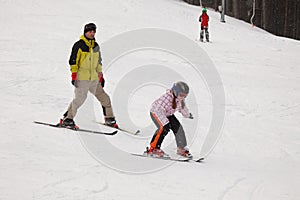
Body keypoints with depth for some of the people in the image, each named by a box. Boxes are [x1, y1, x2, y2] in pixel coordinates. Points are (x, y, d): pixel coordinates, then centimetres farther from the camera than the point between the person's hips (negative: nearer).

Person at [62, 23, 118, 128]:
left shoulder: (96, 46, 15)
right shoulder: (79, 45, -5)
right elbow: (73, 61, -7)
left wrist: (100, 75, 22)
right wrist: (74, 75, -12)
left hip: (94, 79, 6)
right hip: (82, 78, -6)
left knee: (104, 98, 7)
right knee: (79, 99, -14)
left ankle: (109, 118, 19)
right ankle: (67, 119, -4)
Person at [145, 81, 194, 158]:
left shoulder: (180, 99, -15)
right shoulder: (167, 97, -39)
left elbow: (183, 108, 5)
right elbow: (159, 110, -44)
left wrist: (188, 115, 17)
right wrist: (166, 122, -46)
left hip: (168, 114, 7)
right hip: (156, 112, -7)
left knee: (177, 127, -3)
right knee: (164, 128, -28)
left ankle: (181, 149, 14)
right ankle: (153, 149, -23)